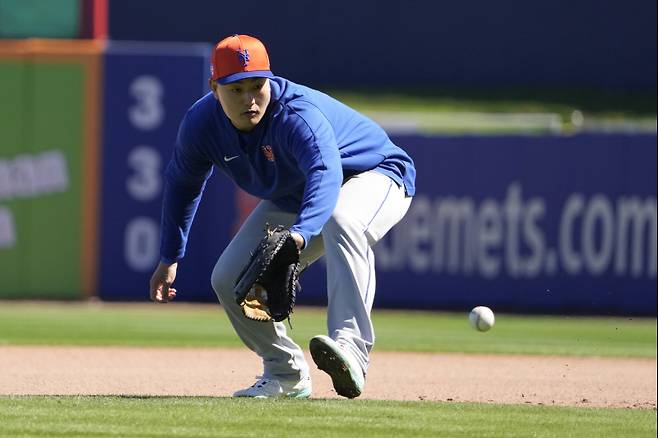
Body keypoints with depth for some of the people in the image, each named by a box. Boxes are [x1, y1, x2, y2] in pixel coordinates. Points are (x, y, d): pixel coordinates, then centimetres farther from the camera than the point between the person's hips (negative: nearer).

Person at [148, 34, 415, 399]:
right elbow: (182, 184, 2)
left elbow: (326, 172, -56)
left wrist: (300, 233, -74)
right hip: (290, 200, 7)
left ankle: (350, 346, -52)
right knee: (230, 280, -4)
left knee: (339, 221, -41)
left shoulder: (297, 114, -38)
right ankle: (286, 375, 17)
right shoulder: (201, 123, -18)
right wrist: (169, 258, 4)